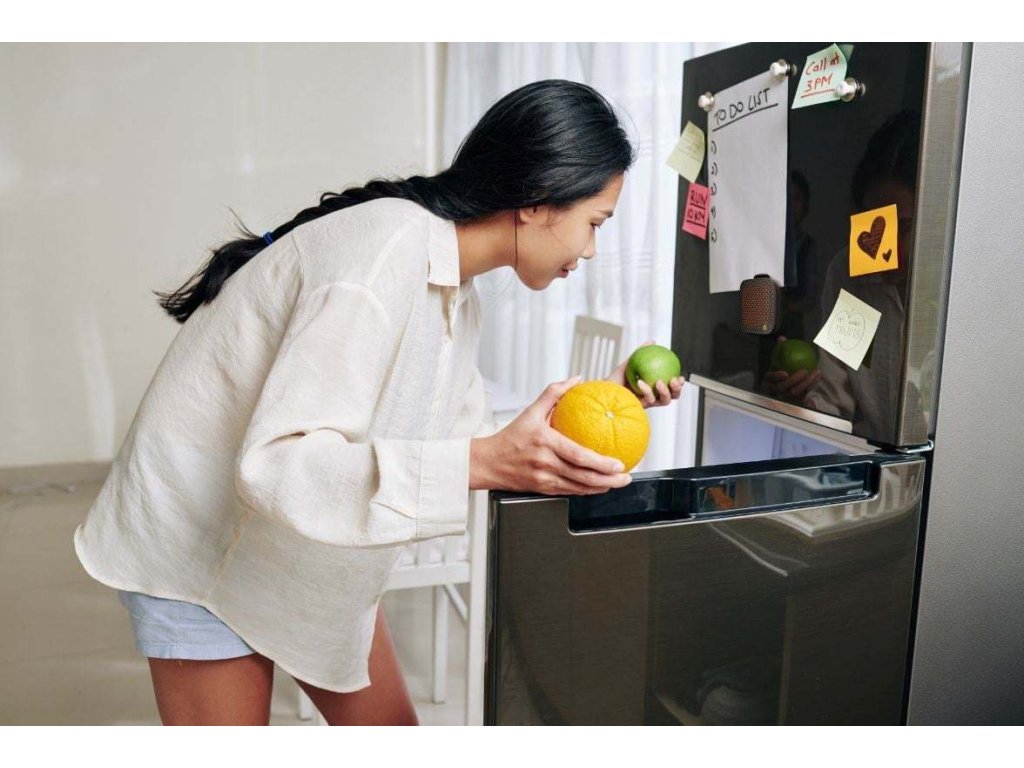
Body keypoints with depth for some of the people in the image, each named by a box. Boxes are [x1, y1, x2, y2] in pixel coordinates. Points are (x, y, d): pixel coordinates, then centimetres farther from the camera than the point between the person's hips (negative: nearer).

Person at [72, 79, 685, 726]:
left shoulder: (459, 295, 0)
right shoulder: (389, 249, -30)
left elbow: (459, 442, 1)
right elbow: (277, 466, -36)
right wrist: (485, 462, -42)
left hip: (311, 545, 8)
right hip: (202, 544, -8)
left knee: (389, 723, 14)